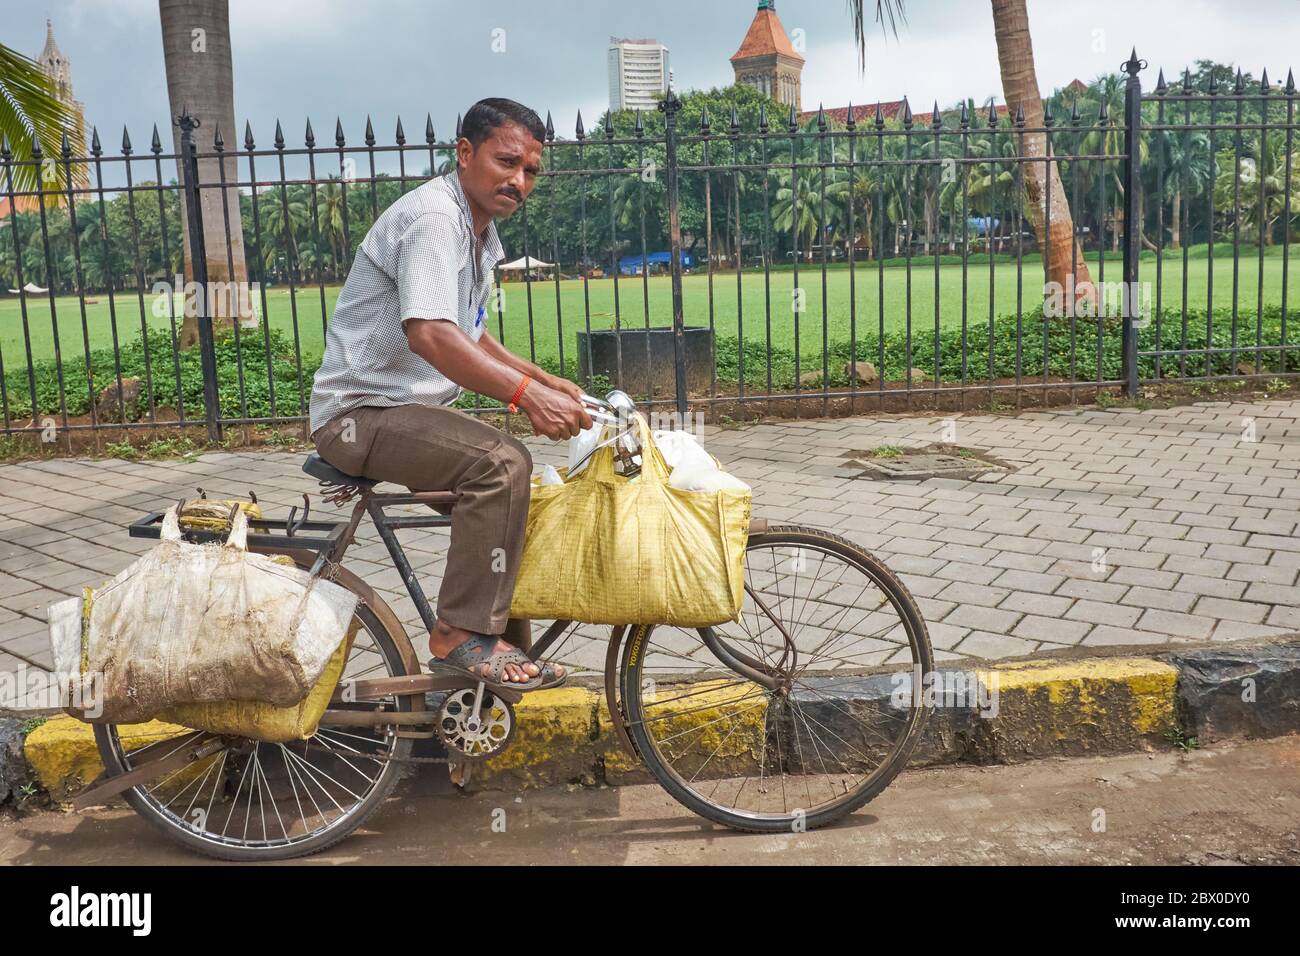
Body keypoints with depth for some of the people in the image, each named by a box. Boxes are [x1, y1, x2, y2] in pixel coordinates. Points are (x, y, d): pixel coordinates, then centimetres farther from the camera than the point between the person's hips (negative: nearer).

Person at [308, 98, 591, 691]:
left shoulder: (481, 231, 14)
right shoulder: (434, 215, -18)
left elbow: (471, 339, 23)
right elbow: (429, 334, -33)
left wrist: (545, 381, 10)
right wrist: (527, 394, -40)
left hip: (415, 408, 10)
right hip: (360, 413, -10)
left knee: (517, 490, 6)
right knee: (500, 463, -29)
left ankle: (505, 648, 14)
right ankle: (463, 636, -21)